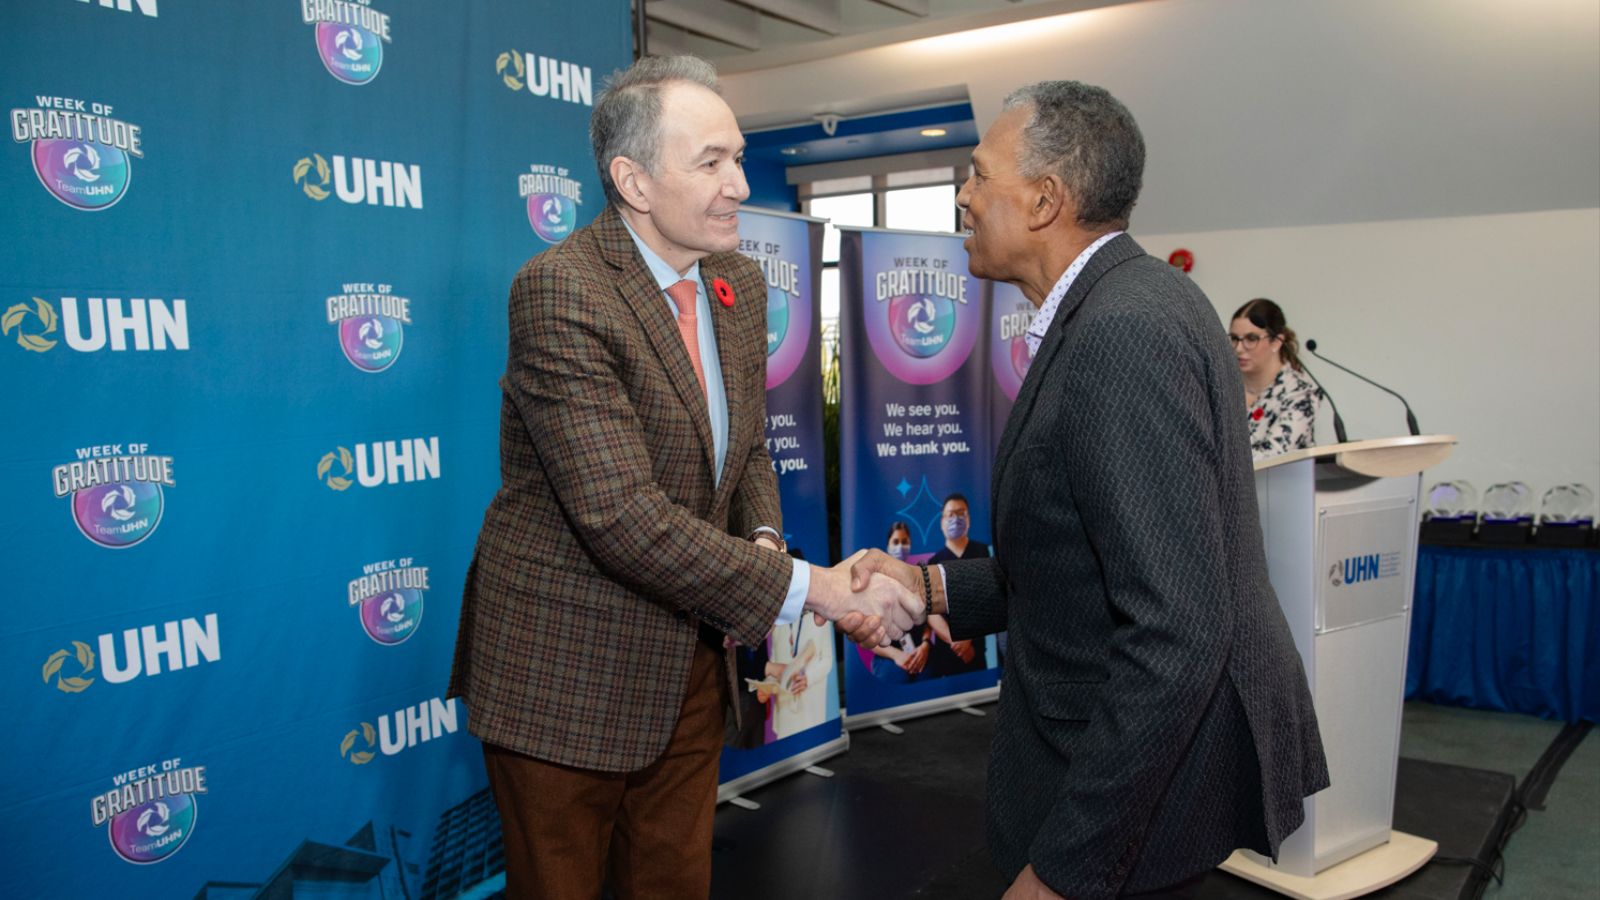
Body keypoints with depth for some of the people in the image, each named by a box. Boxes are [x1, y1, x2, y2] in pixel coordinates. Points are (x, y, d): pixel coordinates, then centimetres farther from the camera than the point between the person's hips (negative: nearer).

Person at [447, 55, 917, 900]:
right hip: (567, 668, -6)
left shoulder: (741, 284, 4)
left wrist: (762, 541, -7)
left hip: (692, 658, 7)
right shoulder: (558, 291, -22)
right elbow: (622, 515, -29)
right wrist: (809, 588, -27)